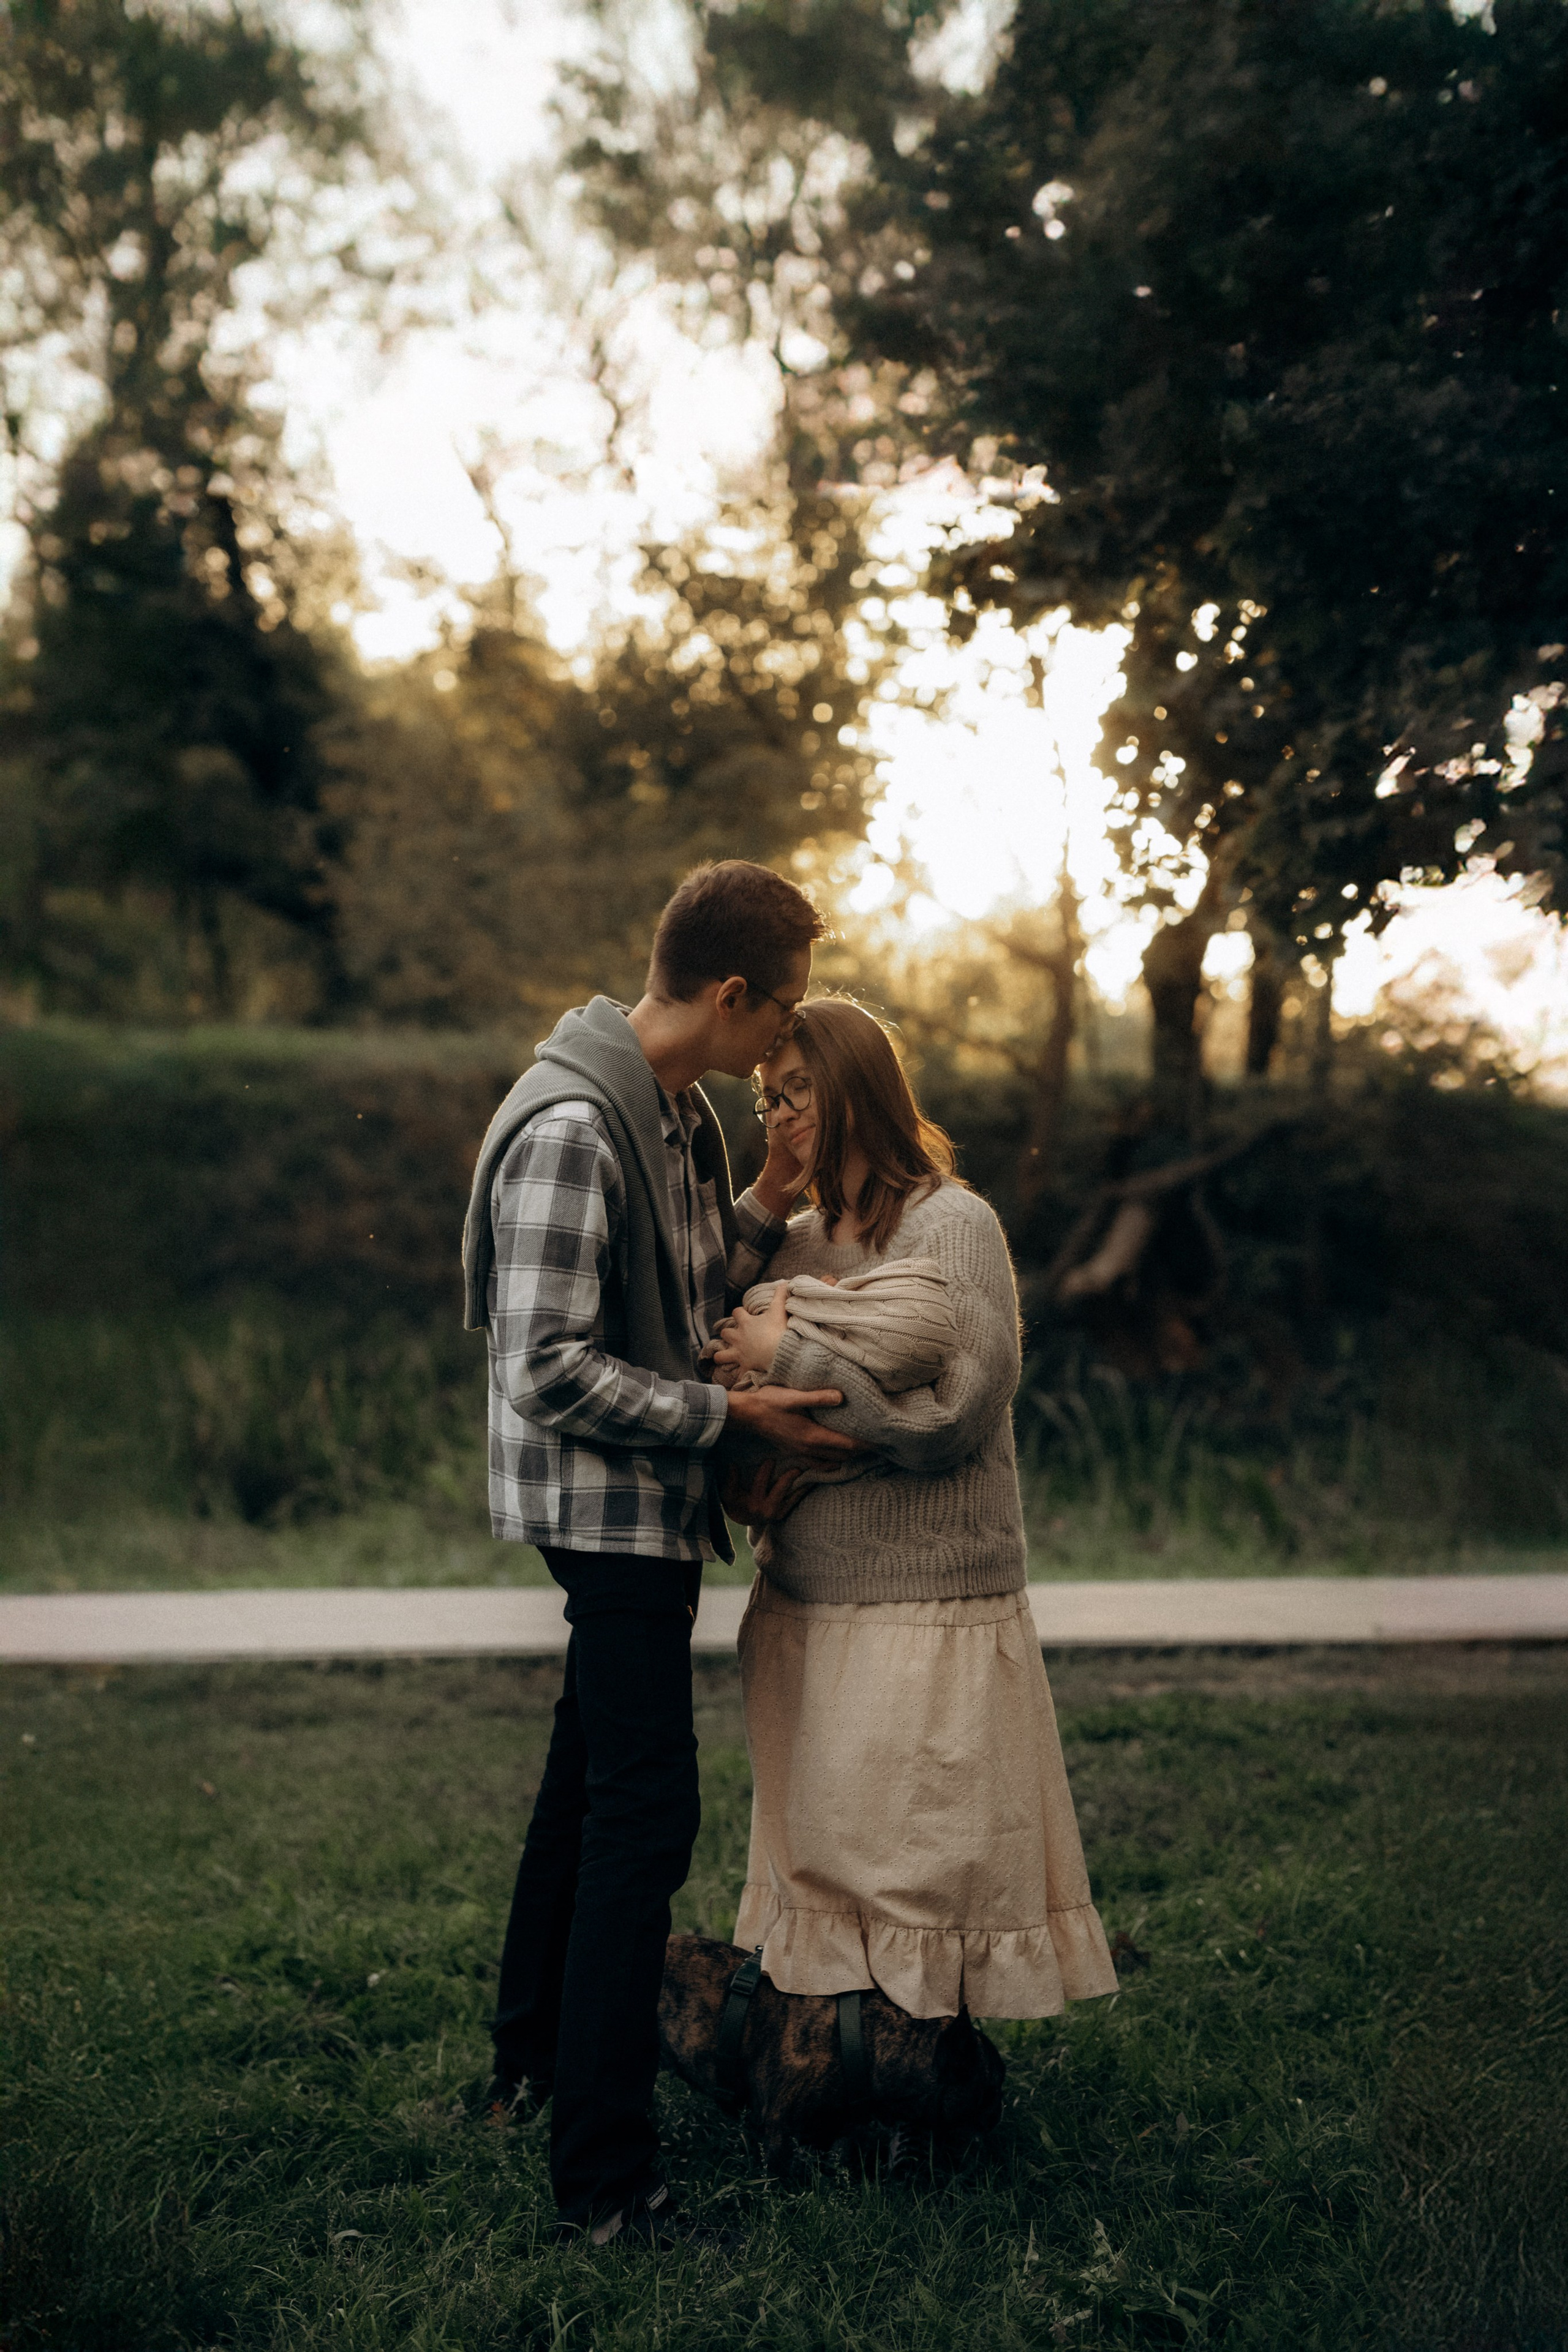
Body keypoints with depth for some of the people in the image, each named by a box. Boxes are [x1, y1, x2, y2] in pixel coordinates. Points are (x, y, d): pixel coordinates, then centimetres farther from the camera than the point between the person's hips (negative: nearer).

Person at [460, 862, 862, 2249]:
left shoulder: (677, 1111, 8)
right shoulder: (571, 1130, -23)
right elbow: (551, 1369, -25)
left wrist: (760, 1215, 1)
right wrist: (731, 1415, -22)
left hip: (650, 1507, 10)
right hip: (606, 1501, -10)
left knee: (592, 1778, 22)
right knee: (643, 1817, -7)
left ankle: (533, 2055, 40)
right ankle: (603, 2177, 3)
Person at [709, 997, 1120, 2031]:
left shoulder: (955, 1226, -9)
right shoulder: (800, 1239, 12)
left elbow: (948, 1419, -18)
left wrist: (789, 1355, -15)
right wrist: (761, 1473, -3)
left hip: (923, 1608, -7)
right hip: (805, 1602, 7)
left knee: (919, 1870, 1)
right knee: (822, 1860, 14)